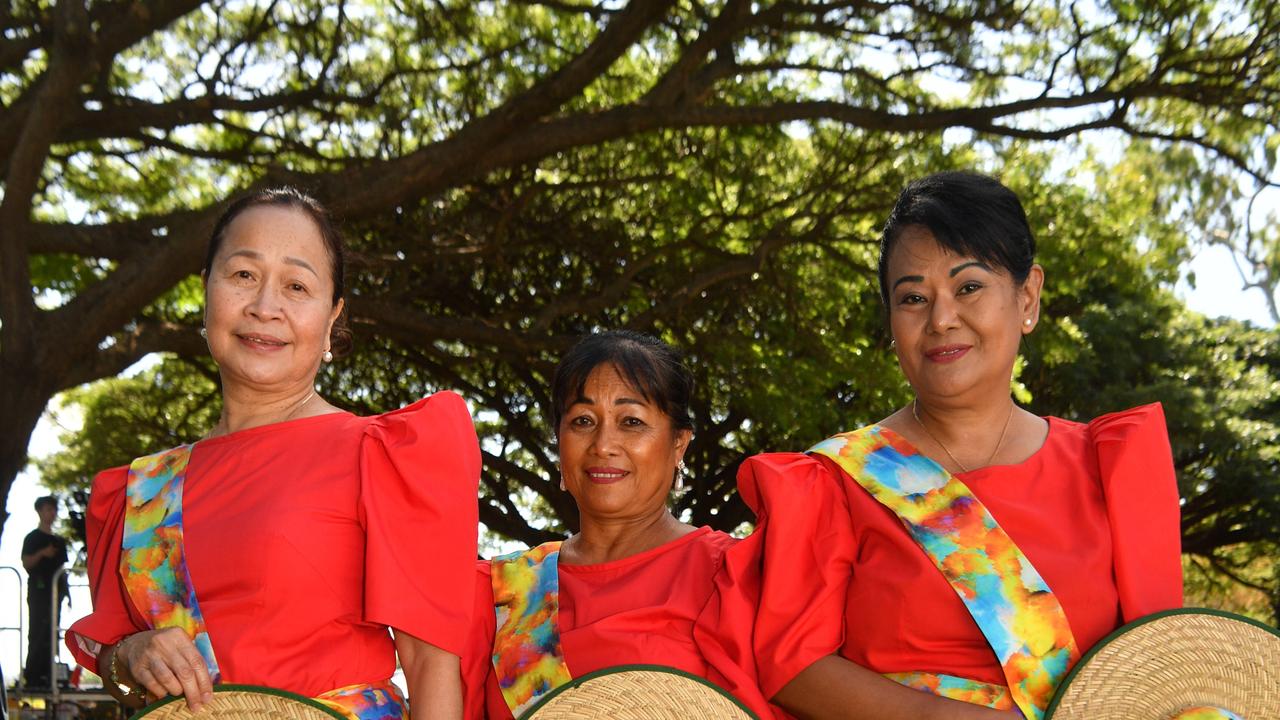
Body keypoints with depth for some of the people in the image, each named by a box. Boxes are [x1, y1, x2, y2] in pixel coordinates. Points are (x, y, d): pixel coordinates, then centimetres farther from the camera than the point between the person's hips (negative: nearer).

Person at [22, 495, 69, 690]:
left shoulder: (59, 541, 19)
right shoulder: (32, 538, 1)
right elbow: (26, 563, -8)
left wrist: (65, 592, 15)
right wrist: (42, 553, -24)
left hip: (54, 591, 6)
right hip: (38, 591, -6)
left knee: (51, 634, 2)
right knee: (38, 633, -11)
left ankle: (45, 674, 4)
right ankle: (32, 676, -11)